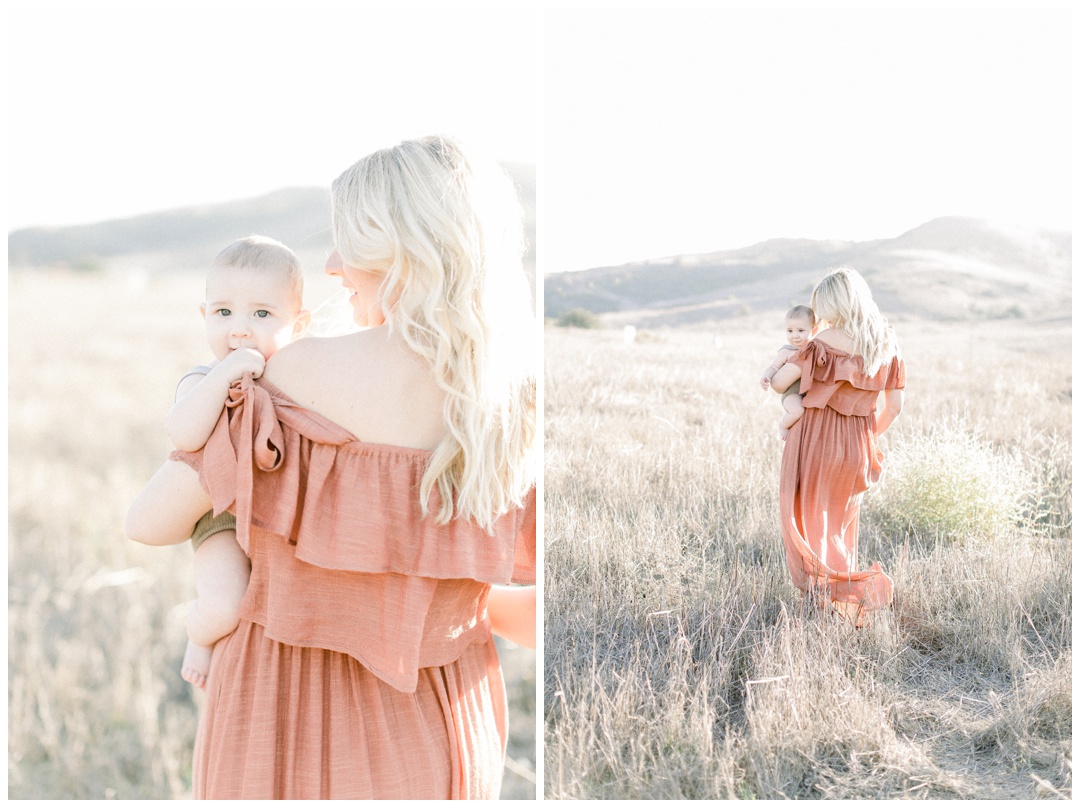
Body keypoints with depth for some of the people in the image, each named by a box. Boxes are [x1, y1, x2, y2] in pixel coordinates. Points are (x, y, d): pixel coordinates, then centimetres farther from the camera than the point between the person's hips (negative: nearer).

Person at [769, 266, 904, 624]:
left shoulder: (826, 341, -14)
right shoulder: (888, 344, 2)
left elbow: (779, 382, -12)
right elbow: (895, 406, 4)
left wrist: (773, 377, 11)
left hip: (816, 440, -5)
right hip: (857, 446, 5)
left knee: (810, 525, 9)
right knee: (841, 524, 22)